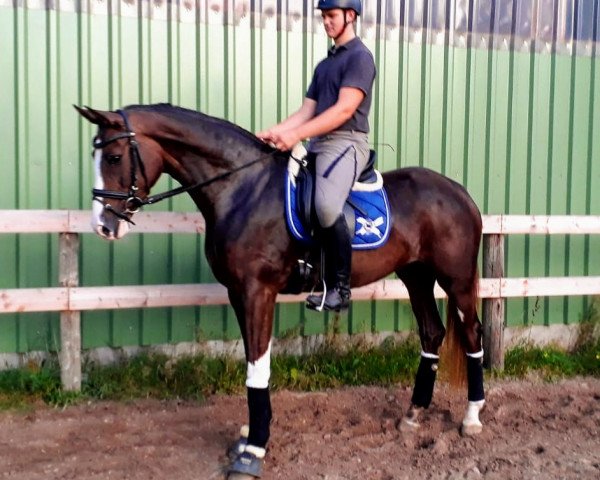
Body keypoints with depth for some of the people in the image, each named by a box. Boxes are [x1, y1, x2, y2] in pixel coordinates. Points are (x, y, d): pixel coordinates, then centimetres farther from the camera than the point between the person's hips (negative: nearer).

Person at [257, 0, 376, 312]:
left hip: (346, 143, -10)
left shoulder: (360, 56, -4)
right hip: (318, 144, 10)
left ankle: (340, 287, -20)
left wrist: (296, 135, -23)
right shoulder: (324, 64, 22)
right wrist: (274, 133, 0)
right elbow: (307, 111, 17)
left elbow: (344, 109, -16)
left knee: (326, 205, -32)